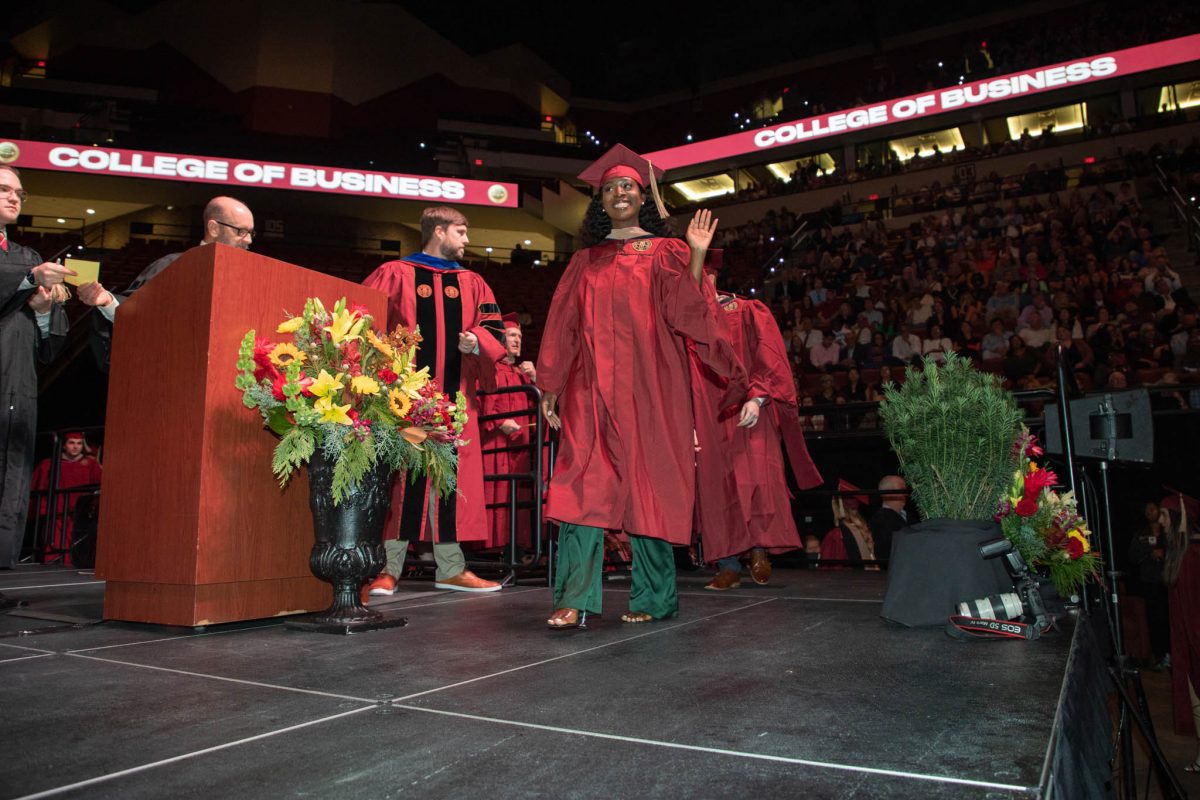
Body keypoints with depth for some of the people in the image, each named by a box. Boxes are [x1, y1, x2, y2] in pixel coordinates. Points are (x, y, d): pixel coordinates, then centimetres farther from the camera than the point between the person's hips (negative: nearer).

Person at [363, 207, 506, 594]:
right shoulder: (395, 275, 5)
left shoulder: (471, 283, 16)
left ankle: (450, 568, 12)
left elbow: (494, 330, 10)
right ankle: (388, 568, 4)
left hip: (454, 397, 4)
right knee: (401, 477, -4)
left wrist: (477, 342, -11)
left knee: (451, 478, 5)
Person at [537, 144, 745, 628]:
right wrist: (551, 387, 8)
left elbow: (684, 312, -4)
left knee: (647, 487, -1)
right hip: (592, 389, 2)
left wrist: (697, 255, -14)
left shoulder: (665, 253, 10)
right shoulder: (585, 262, 17)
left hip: (648, 387, -2)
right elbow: (563, 326, 13)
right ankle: (576, 600, -8)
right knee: (584, 488, -8)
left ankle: (652, 598, 11)